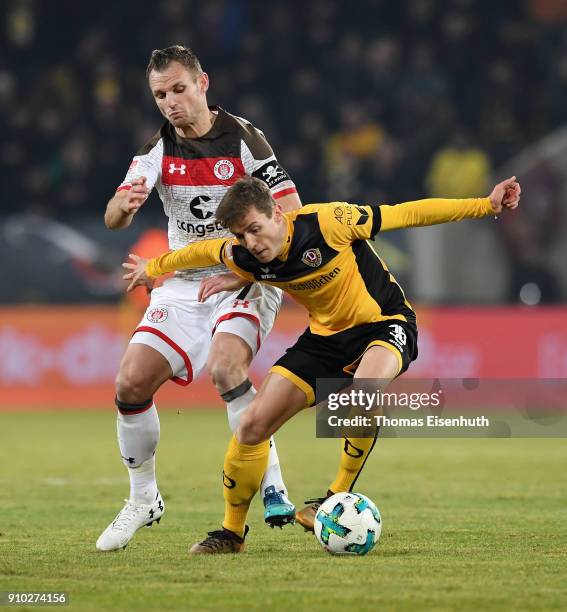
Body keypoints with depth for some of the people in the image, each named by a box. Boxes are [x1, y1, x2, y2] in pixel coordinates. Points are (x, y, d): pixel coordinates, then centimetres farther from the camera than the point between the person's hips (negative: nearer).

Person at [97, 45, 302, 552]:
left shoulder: (242, 138, -11)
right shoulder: (159, 149, 0)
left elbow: (291, 215, -14)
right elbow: (114, 220, -10)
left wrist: (241, 272, -22)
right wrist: (124, 205, -35)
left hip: (246, 280, -4)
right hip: (182, 285, 4)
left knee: (225, 367, -32)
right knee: (131, 383, -9)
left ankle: (273, 490, -23)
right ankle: (144, 500, 12)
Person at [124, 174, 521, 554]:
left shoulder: (326, 222, -28)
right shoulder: (243, 258, -12)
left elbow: (406, 214, -22)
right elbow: (203, 251, 11)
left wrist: (485, 205, -23)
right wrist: (154, 267, 27)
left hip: (385, 322, -5)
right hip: (327, 334, 5)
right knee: (253, 424, -4)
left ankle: (338, 498, -22)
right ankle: (232, 532, 16)